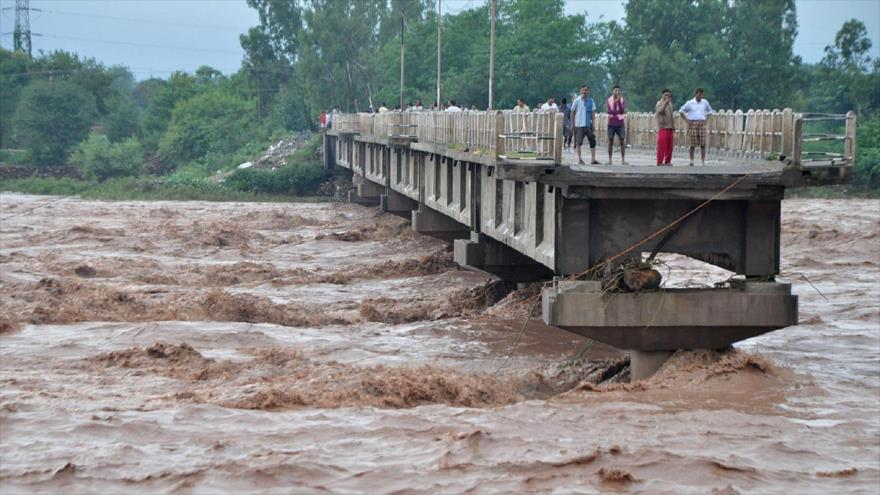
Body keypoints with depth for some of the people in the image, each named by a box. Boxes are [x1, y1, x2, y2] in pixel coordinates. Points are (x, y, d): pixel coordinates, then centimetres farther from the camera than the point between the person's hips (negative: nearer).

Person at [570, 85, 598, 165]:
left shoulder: (591, 101, 8)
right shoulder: (577, 101, 0)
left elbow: (593, 113, 10)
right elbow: (573, 112, 5)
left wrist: (593, 124, 2)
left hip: (588, 125, 3)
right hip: (579, 125, -3)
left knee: (592, 141, 2)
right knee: (578, 142, -3)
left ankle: (593, 159, 7)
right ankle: (579, 159, 4)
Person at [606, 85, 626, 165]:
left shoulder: (622, 100, 3)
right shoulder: (609, 100, 2)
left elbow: (622, 111, -12)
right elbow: (609, 111, -11)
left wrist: (619, 101, -16)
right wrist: (619, 112, -12)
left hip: (620, 124, 0)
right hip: (611, 124, 0)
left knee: (622, 142, -3)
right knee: (610, 141, 1)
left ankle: (623, 160, -1)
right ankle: (610, 160, 5)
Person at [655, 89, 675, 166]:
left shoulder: (669, 104, 19)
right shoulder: (659, 103, -3)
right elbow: (660, 111, -25)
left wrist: (673, 127, 21)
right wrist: (665, 102, -27)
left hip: (670, 128, 7)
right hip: (663, 127, -7)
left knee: (669, 146, 6)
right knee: (661, 145, -10)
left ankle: (668, 161, 13)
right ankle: (660, 162, -8)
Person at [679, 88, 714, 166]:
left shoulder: (705, 102, 7)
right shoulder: (690, 103, 1)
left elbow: (710, 111, 21)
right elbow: (681, 111, 8)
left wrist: (706, 119, 7)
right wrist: (686, 120, -1)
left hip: (702, 124, 2)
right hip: (693, 123, -2)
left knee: (703, 144, -3)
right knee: (693, 144, -1)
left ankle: (703, 162, 1)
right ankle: (691, 161, 7)